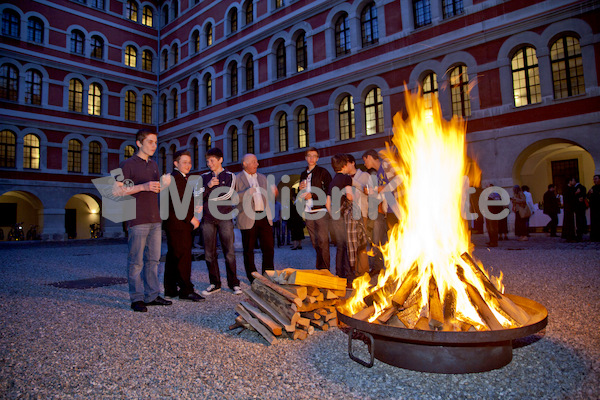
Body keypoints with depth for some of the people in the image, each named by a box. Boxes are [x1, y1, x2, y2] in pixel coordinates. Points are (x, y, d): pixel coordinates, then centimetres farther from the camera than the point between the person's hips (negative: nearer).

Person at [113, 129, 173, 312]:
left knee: (153, 259, 10)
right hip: (137, 220, -7)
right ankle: (137, 299, 7)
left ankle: (152, 295, 18)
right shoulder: (127, 164, -4)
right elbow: (116, 190, -10)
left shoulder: (153, 165, 17)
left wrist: (163, 185, 2)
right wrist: (142, 187, -18)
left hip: (154, 219, 7)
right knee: (136, 261, -2)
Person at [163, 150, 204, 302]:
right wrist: (191, 218, -17)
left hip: (184, 224, 10)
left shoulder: (185, 178, 22)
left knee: (174, 257, 12)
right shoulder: (173, 178, -10)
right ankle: (185, 290, -7)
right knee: (183, 256, -10)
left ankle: (171, 289, 20)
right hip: (177, 224, -10)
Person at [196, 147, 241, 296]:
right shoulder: (204, 177, 15)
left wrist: (208, 199, -4)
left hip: (224, 218, -3)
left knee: (229, 252, -4)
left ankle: (233, 283, 6)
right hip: (208, 218, 3)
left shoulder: (230, 176, 7)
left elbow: (228, 194, -8)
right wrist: (208, 186, -10)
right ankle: (215, 284, 14)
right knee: (209, 253, 4)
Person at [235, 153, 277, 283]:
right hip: (248, 218, -4)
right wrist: (247, 193, -19)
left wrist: (272, 193, 1)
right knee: (249, 250, 4)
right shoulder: (237, 178, 2)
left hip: (264, 217, 4)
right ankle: (252, 278, 18)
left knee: (269, 248, 3)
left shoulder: (262, 177, 19)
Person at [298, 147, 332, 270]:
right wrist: (300, 189, 4)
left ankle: (324, 269, -2)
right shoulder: (303, 174, 18)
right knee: (315, 242, 8)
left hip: (320, 210, -6)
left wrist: (312, 195, -14)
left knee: (323, 241, -8)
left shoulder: (323, 172, 0)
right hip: (308, 212, 6)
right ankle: (319, 268, 17)